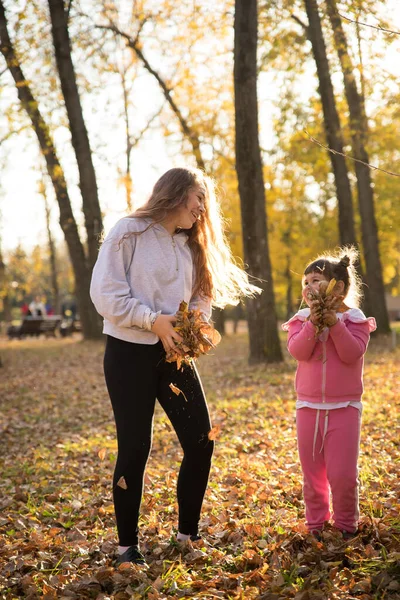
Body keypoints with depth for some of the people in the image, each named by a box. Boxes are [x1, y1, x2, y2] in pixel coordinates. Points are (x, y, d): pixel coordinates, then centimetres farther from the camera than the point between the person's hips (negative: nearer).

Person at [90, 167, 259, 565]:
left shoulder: (191, 245, 12)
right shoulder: (130, 232, -8)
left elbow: (199, 299, 15)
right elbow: (105, 292, -14)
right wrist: (153, 320, -21)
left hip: (174, 354, 6)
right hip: (129, 353, -6)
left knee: (200, 443, 3)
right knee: (134, 449, -2)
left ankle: (187, 535, 21)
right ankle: (127, 545, 15)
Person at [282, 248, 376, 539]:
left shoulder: (353, 318, -4)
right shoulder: (301, 319, 3)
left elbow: (353, 353, -17)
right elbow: (298, 351, -13)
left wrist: (334, 324, -23)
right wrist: (313, 324, -25)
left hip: (344, 407, -3)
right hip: (309, 407, 3)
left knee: (343, 474, -3)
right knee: (312, 473, 10)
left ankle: (346, 524, 18)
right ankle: (316, 524, 25)